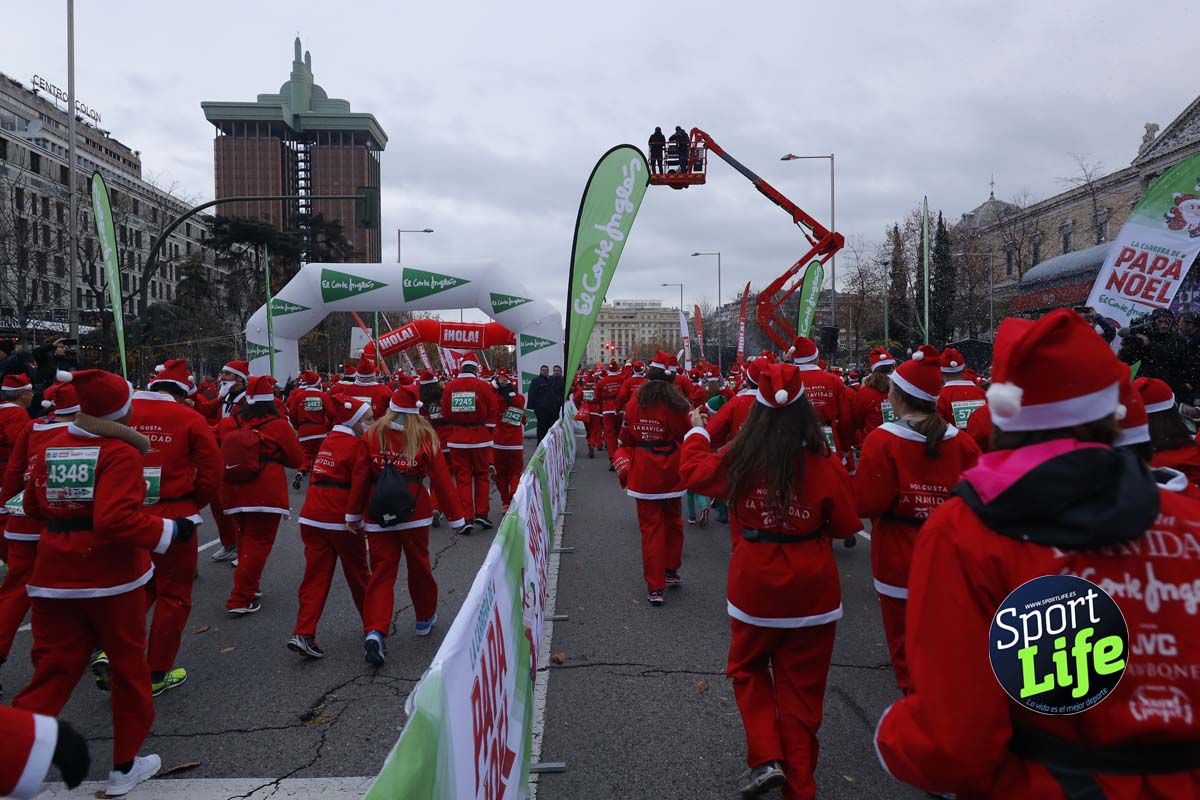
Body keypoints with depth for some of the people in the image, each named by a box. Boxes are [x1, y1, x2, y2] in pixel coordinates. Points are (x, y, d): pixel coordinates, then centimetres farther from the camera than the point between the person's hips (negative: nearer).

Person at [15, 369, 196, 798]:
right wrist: (170, 531, -16)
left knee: (54, 669, 14)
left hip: (56, 576, 5)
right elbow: (117, 520, -26)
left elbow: (33, 506, 13)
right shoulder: (121, 452, -16)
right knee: (128, 666, 12)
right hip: (111, 575, -5)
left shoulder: (53, 446, 3)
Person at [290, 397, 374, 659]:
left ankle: (303, 633, -4)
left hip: (313, 515, 6)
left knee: (316, 576, 6)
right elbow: (360, 481, -19)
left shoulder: (328, 441, 15)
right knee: (358, 573, 11)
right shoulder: (358, 445, -10)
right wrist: (354, 516, -17)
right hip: (341, 518, -6)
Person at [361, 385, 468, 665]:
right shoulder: (425, 436, -3)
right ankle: (425, 619, 35)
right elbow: (441, 479, -4)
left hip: (379, 513, 1)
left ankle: (374, 632, -12)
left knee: (381, 572, 3)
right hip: (415, 510, -1)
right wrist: (456, 518, 2)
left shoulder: (372, 435, 1)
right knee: (419, 566, 17)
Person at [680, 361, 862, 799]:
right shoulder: (825, 465, -14)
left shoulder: (738, 459, -11)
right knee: (801, 686, 14)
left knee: (748, 669, 24)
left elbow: (693, 469, 9)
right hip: (812, 592, 0)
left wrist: (696, 431, 25)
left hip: (754, 587, 0)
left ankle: (766, 758, 10)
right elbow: (846, 526, -2)